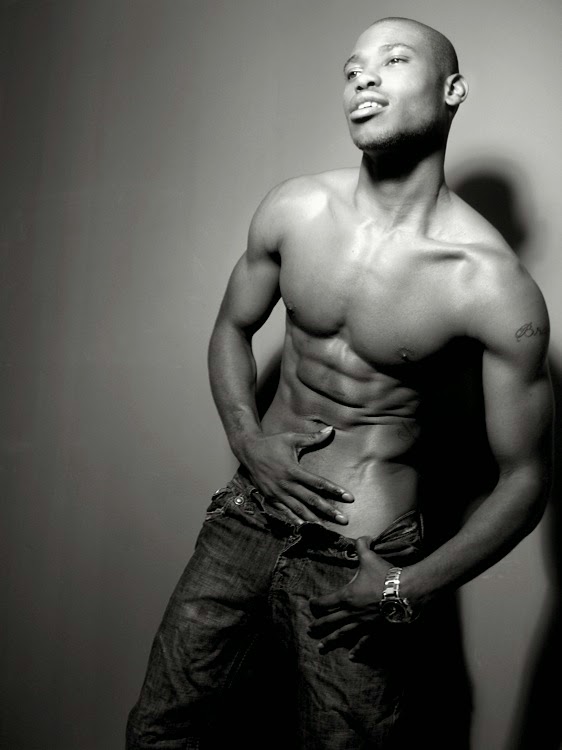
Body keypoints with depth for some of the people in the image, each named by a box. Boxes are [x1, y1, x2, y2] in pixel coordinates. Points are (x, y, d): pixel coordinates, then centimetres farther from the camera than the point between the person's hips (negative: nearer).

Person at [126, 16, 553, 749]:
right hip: (249, 515, 4)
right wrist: (251, 444, -7)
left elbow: (524, 478, -9)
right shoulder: (293, 209, -6)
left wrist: (412, 588, -14)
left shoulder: (496, 287, -18)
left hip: (362, 561, -3)